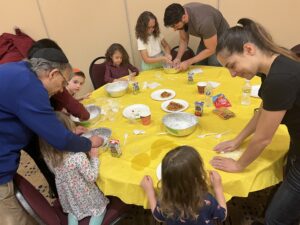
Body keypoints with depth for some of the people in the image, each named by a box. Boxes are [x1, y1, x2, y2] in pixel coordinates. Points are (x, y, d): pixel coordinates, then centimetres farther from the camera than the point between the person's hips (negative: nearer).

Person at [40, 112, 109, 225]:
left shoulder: (48, 154, -21)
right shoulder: (78, 156, -40)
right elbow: (91, 177, -27)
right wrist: (94, 157, -15)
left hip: (67, 195, 5)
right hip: (84, 194, -5)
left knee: (73, 209, 34)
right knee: (100, 207, 23)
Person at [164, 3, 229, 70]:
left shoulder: (203, 22, -40)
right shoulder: (180, 13, -19)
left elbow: (211, 49, -30)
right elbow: (183, 39, -6)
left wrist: (188, 62, -30)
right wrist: (178, 58, -21)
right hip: (207, 36, 6)